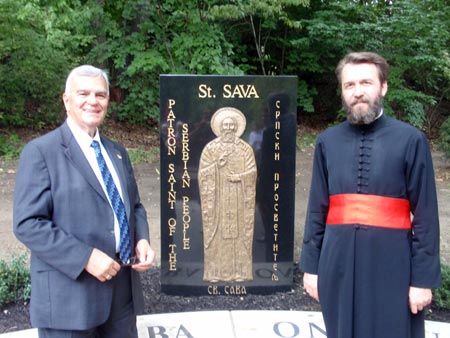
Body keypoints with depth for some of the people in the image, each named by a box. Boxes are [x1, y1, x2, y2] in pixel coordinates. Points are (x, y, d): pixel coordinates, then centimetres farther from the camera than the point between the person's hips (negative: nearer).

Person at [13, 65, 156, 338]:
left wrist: (141, 240, -3)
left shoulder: (117, 152, 12)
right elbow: (28, 223, -15)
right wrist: (86, 257, -22)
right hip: (69, 292, -6)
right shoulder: (40, 151, -8)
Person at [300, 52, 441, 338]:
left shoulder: (411, 140, -6)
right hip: (338, 263, 3)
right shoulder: (327, 142, 2)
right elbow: (317, 211, 6)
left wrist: (423, 278, -6)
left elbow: (425, 216, -5)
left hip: (391, 264, -2)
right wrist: (311, 266, 6)